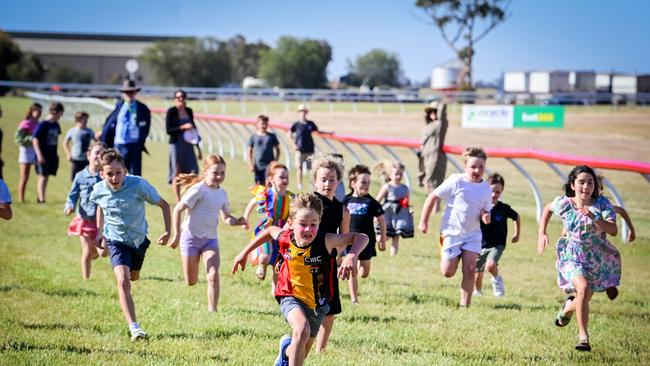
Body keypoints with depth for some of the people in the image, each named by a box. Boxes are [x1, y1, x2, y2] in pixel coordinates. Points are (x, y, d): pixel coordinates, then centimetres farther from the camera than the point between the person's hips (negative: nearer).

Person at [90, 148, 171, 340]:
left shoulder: (138, 185, -24)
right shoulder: (99, 190, -15)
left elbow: (164, 205, -12)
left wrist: (168, 231, -18)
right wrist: (99, 232, 12)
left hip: (139, 239, 1)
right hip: (116, 240, -1)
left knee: (133, 277, 26)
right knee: (123, 281, -22)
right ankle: (134, 327, -22)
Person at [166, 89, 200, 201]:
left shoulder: (189, 111, 11)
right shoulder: (171, 112, -4)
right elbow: (168, 130, -9)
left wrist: (198, 147, 20)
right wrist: (183, 127, -19)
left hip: (188, 145, 5)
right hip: (176, 144, -5)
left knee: (194, 171, -5)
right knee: (177, 172, -1)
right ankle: (178, 200, 4)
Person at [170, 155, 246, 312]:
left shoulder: (222, 193, 5)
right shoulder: (198, 189, -15)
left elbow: (226, 217, 16)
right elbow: (177, 210, -16)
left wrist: (236, 221, -7)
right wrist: (177, 235, -20)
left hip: (211, 239, 4)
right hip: (191, 237, -4)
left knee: (213, 276, -15)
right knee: (191, 282, 5)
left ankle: (212, 310, -11)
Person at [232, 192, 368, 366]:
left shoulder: (325, 241, -24)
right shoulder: (285, 238, -15)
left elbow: (361, 237, -22)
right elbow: (270, 230, 9)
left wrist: (352, 256, -41)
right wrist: (245, 252, 14)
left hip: (317, 304, 2)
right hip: (291, 298, -1)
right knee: (302, 330, -35)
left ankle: (287, 349, 56)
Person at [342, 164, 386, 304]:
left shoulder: (371, 202, -5)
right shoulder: (347, 201, -2)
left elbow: (381, 221, 0)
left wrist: (382, 240, 0)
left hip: (366, 241, 0)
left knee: (364, 273, 7)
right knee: (352, 272, -1)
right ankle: (354, 299, 4)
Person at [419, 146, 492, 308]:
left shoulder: (485, 188, 1)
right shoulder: (456, 182, -13)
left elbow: (486, 211, 14)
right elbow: (432, 197, -7)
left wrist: (485, 216, -12)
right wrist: (423, 221, -7)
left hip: (472, 234, 3)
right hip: (452, 232, -3)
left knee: (470, 270, -9)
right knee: (448, 272, -2)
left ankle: (465, 305, 1)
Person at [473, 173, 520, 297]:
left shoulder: (504, 209, -7)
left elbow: (516, 217, 13)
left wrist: (517, 234, 18)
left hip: (497, 245, -2)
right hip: (480, 245, 2)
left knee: (490, 265, -30)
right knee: (477, 275, 9)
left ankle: (497, 279, 2)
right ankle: (477, 293, 38)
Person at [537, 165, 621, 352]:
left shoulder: (602, 204, -14)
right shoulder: (564, 203, -10)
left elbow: (613, 230, -25)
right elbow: (548, 208, 14)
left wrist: (594, 218, -39)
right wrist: (541, 233, 6)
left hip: (598, 260, 2)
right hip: (572, 257, -2)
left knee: (584, 300, 14)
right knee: (583, 288, -29)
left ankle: (568, 307, 52)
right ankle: (583, 337, -20)